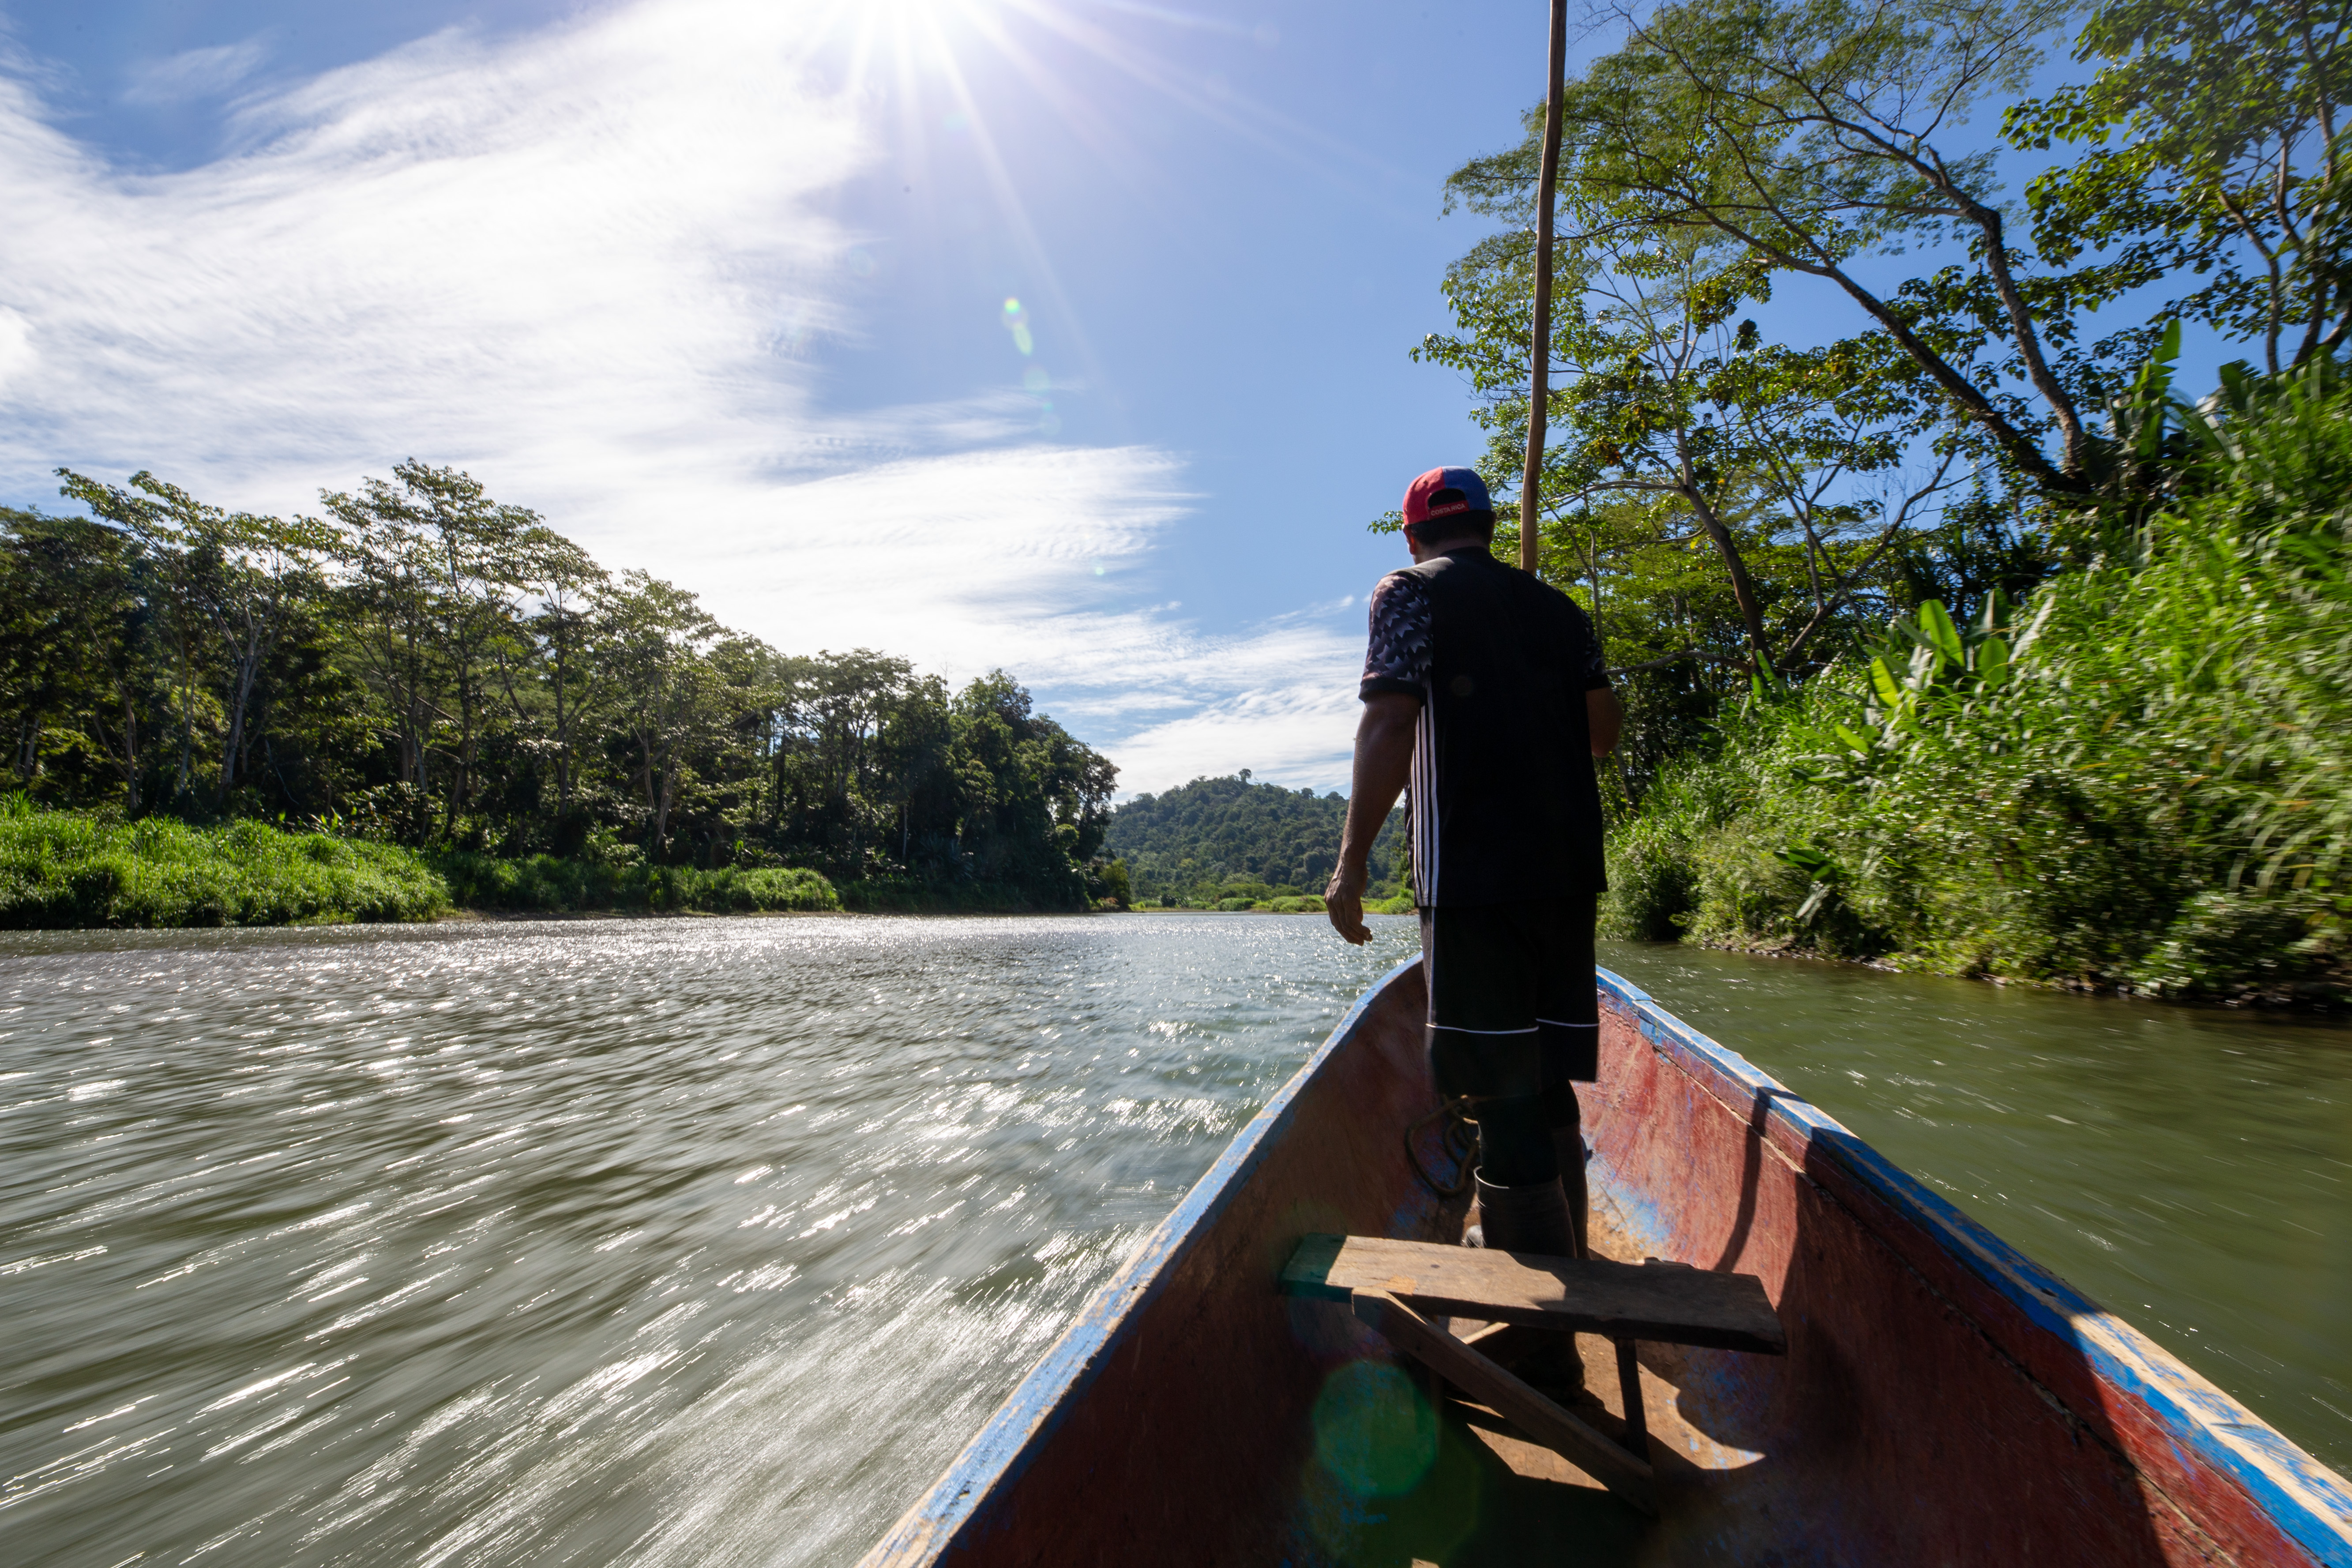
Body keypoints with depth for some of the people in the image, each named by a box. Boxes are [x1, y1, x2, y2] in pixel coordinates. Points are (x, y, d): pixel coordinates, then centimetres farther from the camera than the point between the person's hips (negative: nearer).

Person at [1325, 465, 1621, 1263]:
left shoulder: (1412, 590, 1)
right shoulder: (1557, 607, 17)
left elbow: (1391, 723, -13)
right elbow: (1603, 731, 14)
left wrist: (1352, 861, -13)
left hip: (1471, 872, -6)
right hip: (1567, 868, 7)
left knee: (1502, 1097, -2)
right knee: (1549, 1084, 17)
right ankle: (1566, 1261, 30)